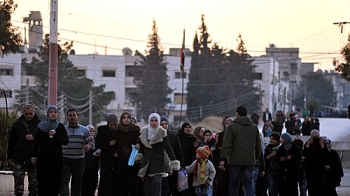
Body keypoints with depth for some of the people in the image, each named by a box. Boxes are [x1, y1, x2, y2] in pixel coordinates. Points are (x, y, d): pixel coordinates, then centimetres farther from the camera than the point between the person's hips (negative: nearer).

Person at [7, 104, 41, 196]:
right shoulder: (17, 125, 8)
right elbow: (11, 142, 12)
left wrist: (34, 138, -16)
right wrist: (10, 157, 8)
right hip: (19, 159, 1)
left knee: (33, 182, 6)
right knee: (18, 181, -6)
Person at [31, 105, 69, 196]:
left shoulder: (60, 126, 5)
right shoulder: (41, 127, 6)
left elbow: (66, 141, 0)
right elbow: (36, 142, 7)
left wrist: (55, 135, -13)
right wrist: (34, 155, 0)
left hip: (56, 157, 0)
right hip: (43, 157, 0)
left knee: (55, 181, -4)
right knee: (42, 180, -4)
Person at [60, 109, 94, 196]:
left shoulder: (84, 130, 8)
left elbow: (91, 141, 8)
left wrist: (89, 146, -15)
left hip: (79, 160, 1)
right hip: (65, 160, -1)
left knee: (77, 183, 8)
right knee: (64, 181, -13)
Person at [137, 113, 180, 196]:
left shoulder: (162, 133, -2)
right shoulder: (143, 132, 8)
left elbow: (168, 148, -4)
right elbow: (140, 146, 19)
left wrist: (173, 160, -9)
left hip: (158, 161, -4)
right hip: (147, 161, 4)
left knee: (157, 183, -16)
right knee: (147, 185, 3)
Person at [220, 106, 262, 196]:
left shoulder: (232, 127, -5)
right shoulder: (254, 127, 10)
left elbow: (227, 144, -10)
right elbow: (258, 145, 18)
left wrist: (223, 159, -9)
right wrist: (256, 157, 30)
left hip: (235, 161, -3)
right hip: (249, 161, 3)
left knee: (234, 183, 9)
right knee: (249, 183, 4)